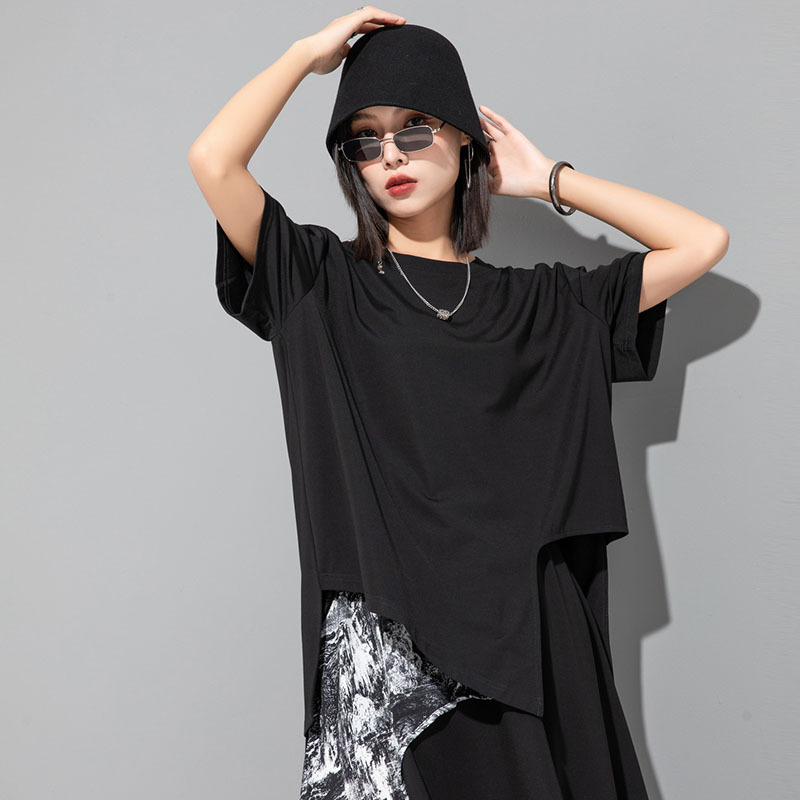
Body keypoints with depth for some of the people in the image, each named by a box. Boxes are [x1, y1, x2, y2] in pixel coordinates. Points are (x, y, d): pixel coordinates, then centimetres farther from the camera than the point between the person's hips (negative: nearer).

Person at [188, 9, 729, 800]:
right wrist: (313, 51, 3)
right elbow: (212, 161, -9)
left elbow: (703, 243, 9)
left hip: (529, 634, 3)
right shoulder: (322, 285, 4)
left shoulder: (540, 305, 11)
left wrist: (549, 182, 12)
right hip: (386, 637, -2)